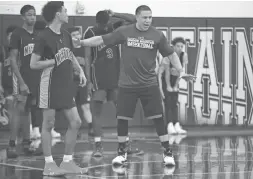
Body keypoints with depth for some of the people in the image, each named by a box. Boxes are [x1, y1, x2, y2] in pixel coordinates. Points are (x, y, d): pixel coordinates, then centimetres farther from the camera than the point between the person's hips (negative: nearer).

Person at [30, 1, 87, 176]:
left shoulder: (66, 35, 10)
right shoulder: (43, 37, -12)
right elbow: (34, 64, -12)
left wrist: (80, 71, 9)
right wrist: (55, 61, -14)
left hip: (66, 85, 7)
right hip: (50, 85, -7)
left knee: (75, 122, 3)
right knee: (48, 124, -1)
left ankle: (67, 162, 12)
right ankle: (49, 163, 6)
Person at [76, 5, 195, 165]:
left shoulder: (157, 35, -2)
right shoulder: (124, 32, -3)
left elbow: (171, 54, 7)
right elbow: (101, 40, 1)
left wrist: (181, 71, -3)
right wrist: (81, 42, -7)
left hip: (149, 84, 0)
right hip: (127, 84, 0)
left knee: (158, 118, -4)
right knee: (122, 118, 2)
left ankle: (168, 152, 4)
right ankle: (122, 152, 19)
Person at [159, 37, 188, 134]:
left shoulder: (184, 55, -11)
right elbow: (167, 71, -20)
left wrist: (176, 86, -8)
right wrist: (168, 86, -16)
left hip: (174, 79, 5)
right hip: (164, 79, -5)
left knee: (175, 104, 0)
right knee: (168, 103, -13)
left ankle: (177, 126, -5)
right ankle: (169, 125, -21)